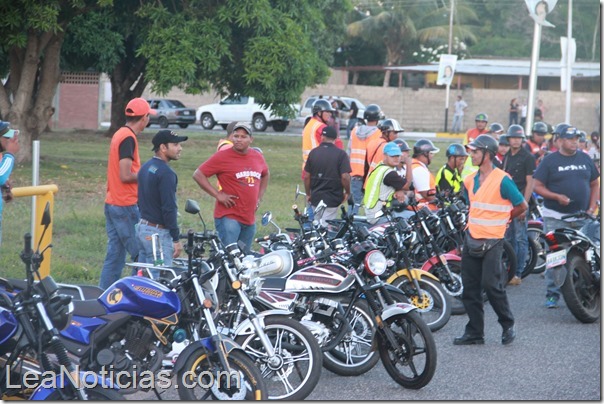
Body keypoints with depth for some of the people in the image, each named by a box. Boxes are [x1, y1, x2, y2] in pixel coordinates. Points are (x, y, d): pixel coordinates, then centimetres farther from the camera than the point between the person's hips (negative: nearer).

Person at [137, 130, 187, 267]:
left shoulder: (145, 168, 13)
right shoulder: (166, 173, -16)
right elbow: (169, 208, -19)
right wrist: (176, 239, -16)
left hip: (142, 227, 10)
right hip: (158, 232, -10)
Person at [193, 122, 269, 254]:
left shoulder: (258, 157, 11)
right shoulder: (222, 157, -7)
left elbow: (266, 175, 31)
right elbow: (198, 174, -8)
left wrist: (259, 197, 18)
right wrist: (218, 195, -12)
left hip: (250, 219, 6)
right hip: (229, 217, -6)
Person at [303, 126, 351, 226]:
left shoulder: (313, 152, 2)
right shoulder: (341, 154, -9)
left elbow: (306, 176, 4)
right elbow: (345, 177, -15)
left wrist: (308, 194, 17)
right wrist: (347, 192, 1)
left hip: (316, 197, 3)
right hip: (333, 198, -3)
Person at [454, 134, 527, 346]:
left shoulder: (502, 180, -12)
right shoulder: (469, 180, 10)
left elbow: (521, 206, -6)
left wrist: (502, 219, 4)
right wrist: (472, 222, 14)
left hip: (492, 241, -7)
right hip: (472, 239, 7)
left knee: (491, 285, -11)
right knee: (470, 288, 5)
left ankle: (508, 325, 8)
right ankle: (474, 332, 12)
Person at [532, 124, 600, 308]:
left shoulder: (585, 159, 12)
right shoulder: (550, 160, -1)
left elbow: (595, 184, 17)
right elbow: (538, 186, -3)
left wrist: (592, 207, 4)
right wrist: (557, 197, -17)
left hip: (582, 217, 4)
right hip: (555, 217, -4)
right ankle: (552, 294, -1)